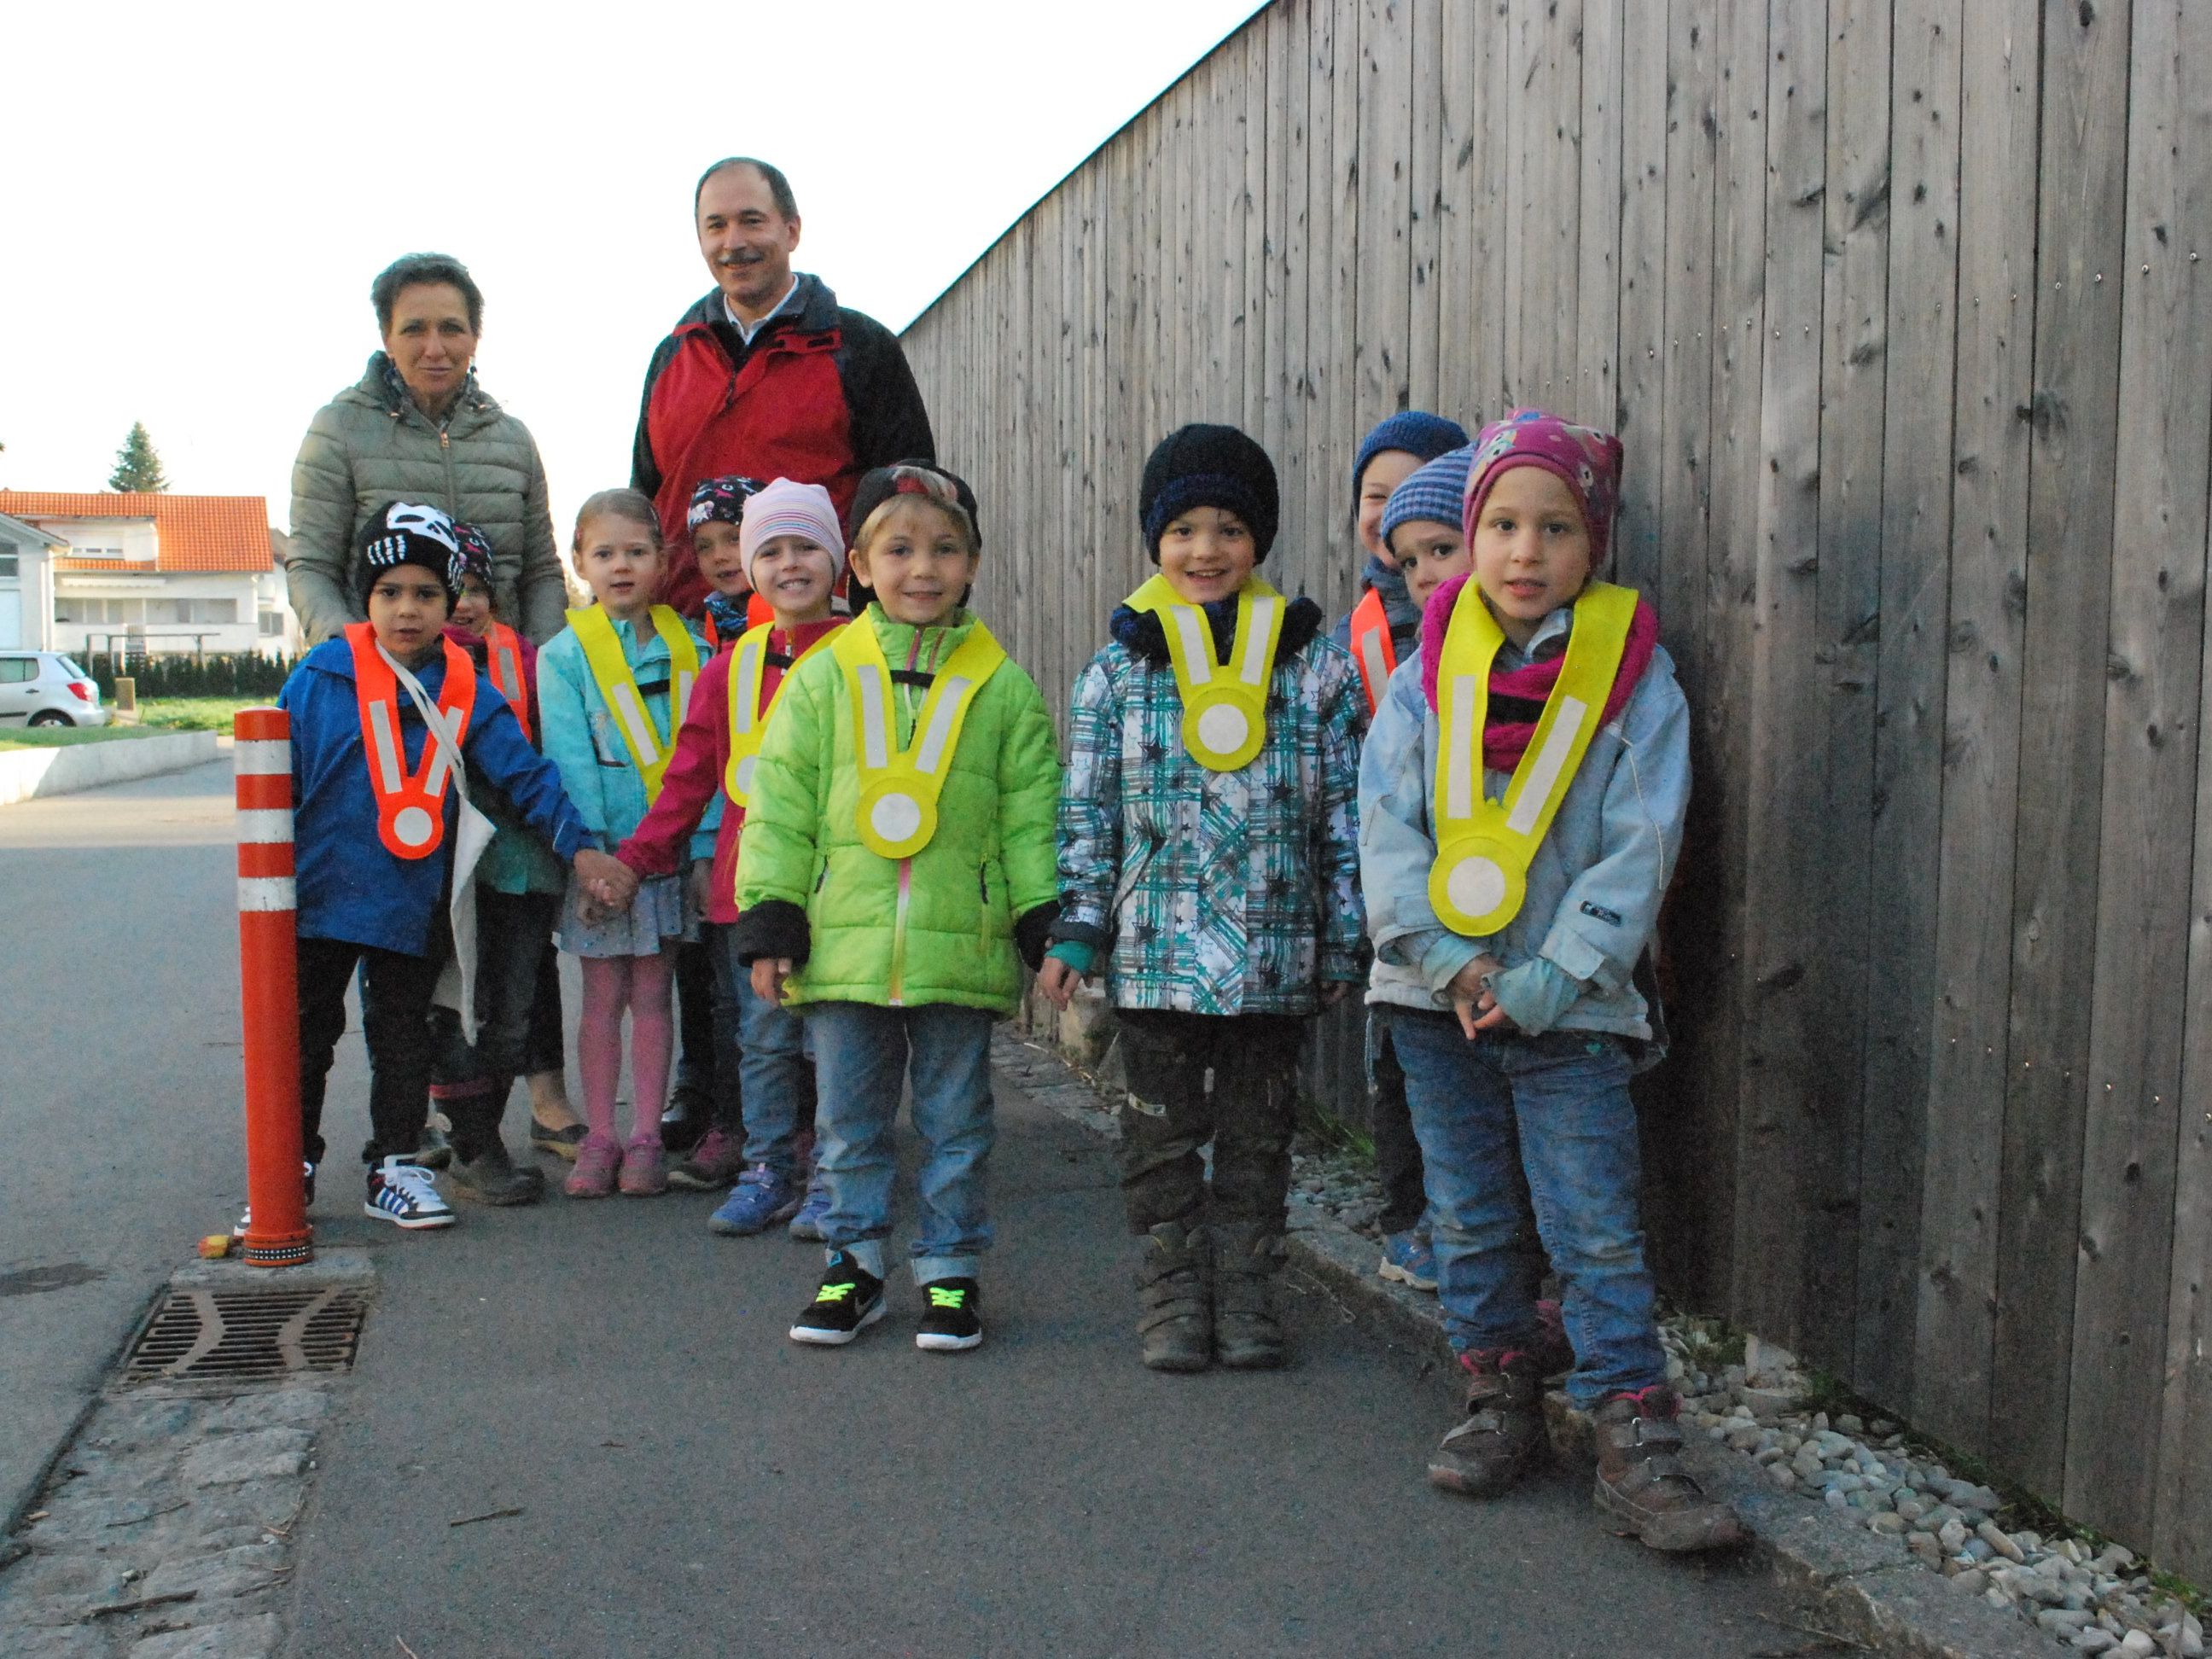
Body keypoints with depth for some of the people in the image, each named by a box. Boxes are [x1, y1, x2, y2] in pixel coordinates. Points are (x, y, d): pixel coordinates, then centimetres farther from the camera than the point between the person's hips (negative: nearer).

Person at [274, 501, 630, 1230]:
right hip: (319, 896, -1)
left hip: (415, 904, 1)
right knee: (306, 1034, 11)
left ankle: (396, 1167, 25)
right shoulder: (319, 678, -5)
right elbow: (277, 779, 1)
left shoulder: (466, 693, -1)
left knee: (403, 1035, 12)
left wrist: (579, 846, -9)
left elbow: (526, 775, 0)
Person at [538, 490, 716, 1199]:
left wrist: (705, 845, -6)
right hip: (602, 852, -1)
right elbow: (568, 763, -6)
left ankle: (645, 1139, 16)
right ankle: (599, 1139, 16)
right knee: (603, 996, 6)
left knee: (652, 994, 8)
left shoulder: (689, 648, 5)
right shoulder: (564, 654, -1)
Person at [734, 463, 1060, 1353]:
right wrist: (769, 919, -3)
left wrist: (1047, 928, -1)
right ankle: (855, 1264, 27)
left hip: (961, 946, 0)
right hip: (843, 943, 1)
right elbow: (780, 805, 2)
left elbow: (1030, 816, 4)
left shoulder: (1002, 685, 3)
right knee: (849, 1120, 12)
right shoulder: (821, 678, 2)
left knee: (954, 1120, 10)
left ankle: (950, 1271, 23)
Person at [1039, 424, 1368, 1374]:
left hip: (1275, 954, 0)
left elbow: (1345, 811, 4)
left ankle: (1246, 1294, 25)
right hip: (1154, 948, 0)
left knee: (1257, 1129, 11)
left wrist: (1346, 941, 2)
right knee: (1163, 1132, 10)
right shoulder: (1118, 670, 2)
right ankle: (1172, 1295, 23)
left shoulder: (1315, 662, 2)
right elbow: (1086, 814, 4)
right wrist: (1076, 933, -1)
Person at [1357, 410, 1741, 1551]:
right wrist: (1451, 961, -14)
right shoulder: (1425, 676, 2)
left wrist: (1547, 981, -16)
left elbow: (1637, 851, -8)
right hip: (1437, 996, 3)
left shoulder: (1636, 679, -4)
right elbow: (1387, 826, -2)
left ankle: (1635, 1443, 7)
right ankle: (1499, 1401, 29)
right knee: (1468, 1218, 13)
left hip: (1569, 1005, -3)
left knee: (1597, 1230, -2)